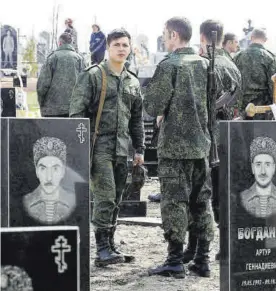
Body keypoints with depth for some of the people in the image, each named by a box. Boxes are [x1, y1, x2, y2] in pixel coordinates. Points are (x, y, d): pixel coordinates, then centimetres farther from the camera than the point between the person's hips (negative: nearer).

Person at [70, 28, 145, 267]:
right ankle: (103, 249, -10)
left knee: (116, 200, 8)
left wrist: (139, 149, 17)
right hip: (99, 146, -6)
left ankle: (110, 246, 15)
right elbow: (77, 111, -6)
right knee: (106, 197, -13)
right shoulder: (93, 75, -2)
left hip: (122, 149, 6)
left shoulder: (133, 82, 17)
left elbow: (137, 119, 23)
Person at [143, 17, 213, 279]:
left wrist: (151, 88, 7)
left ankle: (175, 261, -3)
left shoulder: (169, 66, -13)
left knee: (174, 202, -2)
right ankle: (203, 258, 16)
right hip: (202, 143, 6)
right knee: (201, 202, 11)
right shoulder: (205, 64, 7)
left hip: (174, 145, -6)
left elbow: (153, 107, -12)